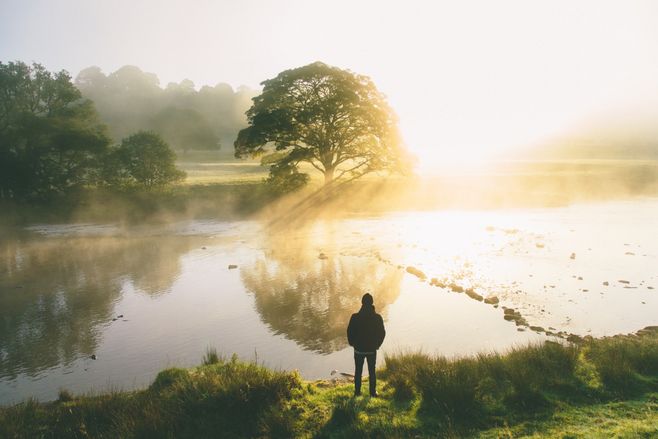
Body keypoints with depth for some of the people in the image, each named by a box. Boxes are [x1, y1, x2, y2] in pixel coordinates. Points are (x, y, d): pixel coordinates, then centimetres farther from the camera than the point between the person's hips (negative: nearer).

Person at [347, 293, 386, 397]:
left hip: (359, 349, -1)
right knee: (372, 371, 15)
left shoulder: (355, 317, -14)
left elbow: (349, 332, -9)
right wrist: (377, 344, 10)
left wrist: (352, 344, 8)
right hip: (372, 350, 1)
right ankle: (373, 392, 19)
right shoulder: (377, 317, -10)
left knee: (358, 371, 14)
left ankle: (357, 391, 19)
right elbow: (382, 333, -4)